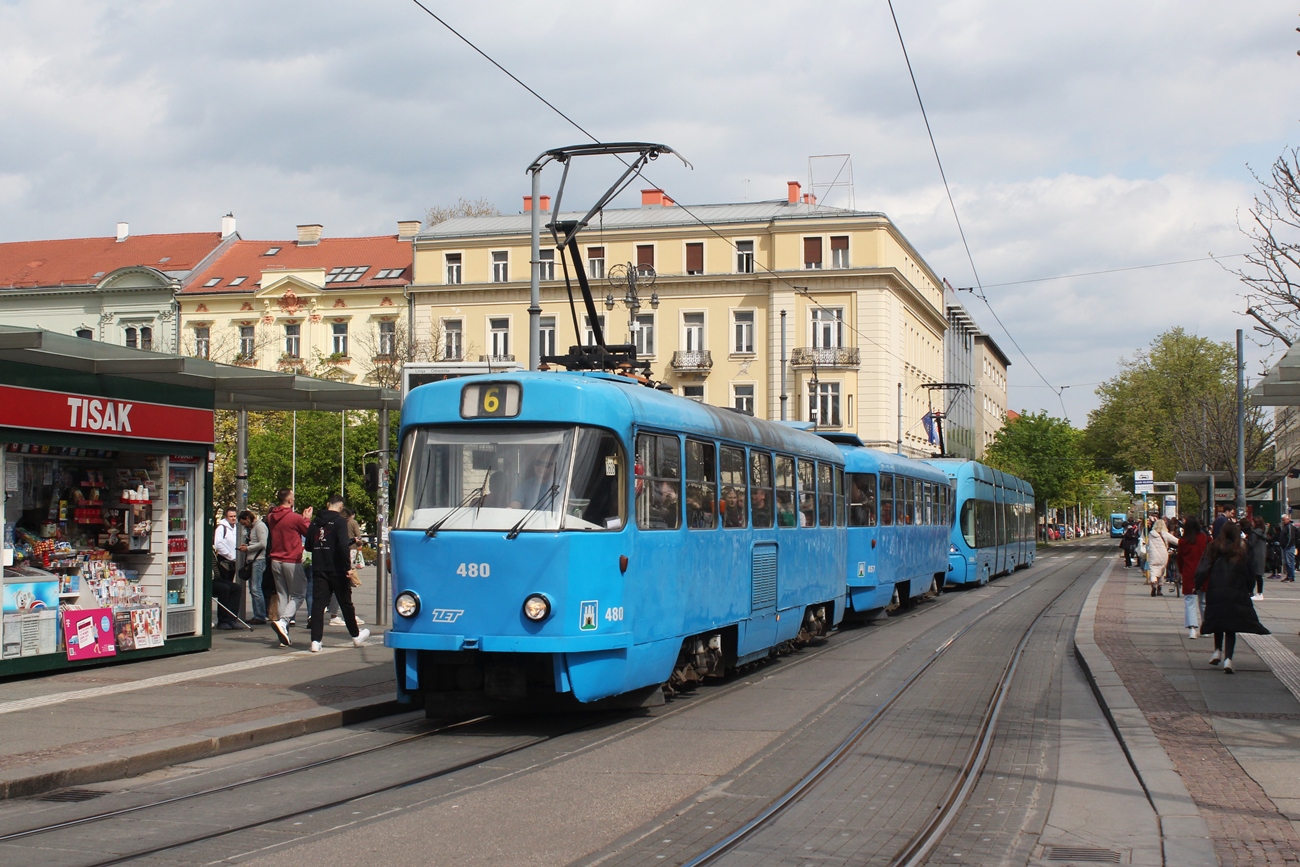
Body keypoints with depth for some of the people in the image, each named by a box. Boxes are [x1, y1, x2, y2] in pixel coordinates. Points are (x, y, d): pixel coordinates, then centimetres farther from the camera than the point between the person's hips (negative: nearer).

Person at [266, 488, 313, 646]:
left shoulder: (270, 518, 4)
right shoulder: (295, 518, -15)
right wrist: (307, 518, 14)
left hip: (275, 561, 6)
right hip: (292, 562, -6)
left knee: (282, 596, 11)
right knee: (298, 595, 4)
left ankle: (284, 636, 10)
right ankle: (282, 622, -18)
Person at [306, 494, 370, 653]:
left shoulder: (315, 522, 8)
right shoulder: (340, 521, -9)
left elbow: (309, 545, 14)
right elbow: (343, 545, -20)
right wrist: (348, 568, -19)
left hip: (318, 569, 4)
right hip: (336, 569, -4)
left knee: (318, 603, 1)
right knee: (345, 603, 10)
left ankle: (315, 641, -9)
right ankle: (356, 636, 25)